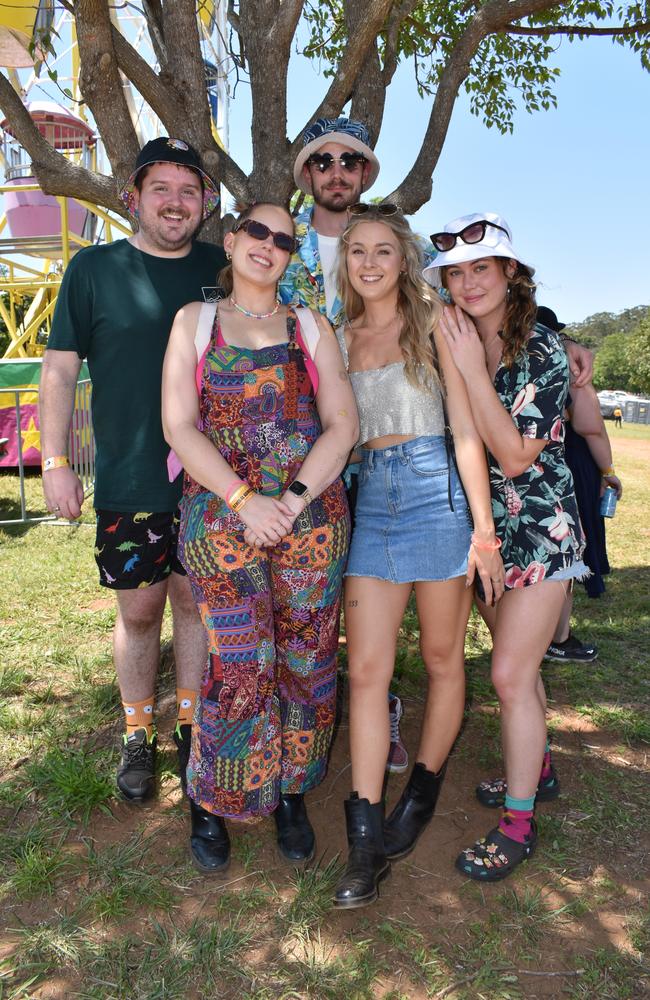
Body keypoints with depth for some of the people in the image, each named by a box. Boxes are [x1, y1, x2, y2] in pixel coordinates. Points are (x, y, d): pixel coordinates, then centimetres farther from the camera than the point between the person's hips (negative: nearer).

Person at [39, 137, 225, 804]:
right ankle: (137, 736, 26)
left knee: (195, 601, 10)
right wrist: (54, 463, -6)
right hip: (128, 480, -2)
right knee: (139, 607, 7)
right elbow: (60, 369, 0)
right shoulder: (94, 268, 0)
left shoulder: (222, 268, 7)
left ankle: (190, 725, 28)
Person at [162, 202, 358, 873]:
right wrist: (244, 500, -12)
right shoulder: (194, 320, 10)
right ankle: (209, 803, 21)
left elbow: (342, 424, 4)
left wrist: (293, 500, -10)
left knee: (304, 662, 7)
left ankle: (290, 794, 28)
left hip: (311, 517, 2)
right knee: (239, 667, -3)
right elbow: (178, 426, -1)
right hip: (219, 514, -1)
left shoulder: (312, 328, 12)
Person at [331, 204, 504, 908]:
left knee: (441, 657, 8)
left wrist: (483, 527, -9)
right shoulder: (340, 337, 14)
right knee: (366, 668, -2)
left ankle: (422, 794, 29)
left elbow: (466, 428, -3)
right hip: (369, 498, 3)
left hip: (436, 490, -3)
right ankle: (366, 838, 6)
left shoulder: (433, 321, 3)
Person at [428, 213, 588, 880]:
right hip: (482, 525, 6)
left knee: (510, 673, -6)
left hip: (540, 528, -6)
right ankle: (535, 767, 40)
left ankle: (518, 822, 10)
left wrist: (473, 369, -23)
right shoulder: (452, 348, 3)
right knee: (517, 661, 18)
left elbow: (516, 456, -22)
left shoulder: (543, 352, -14)